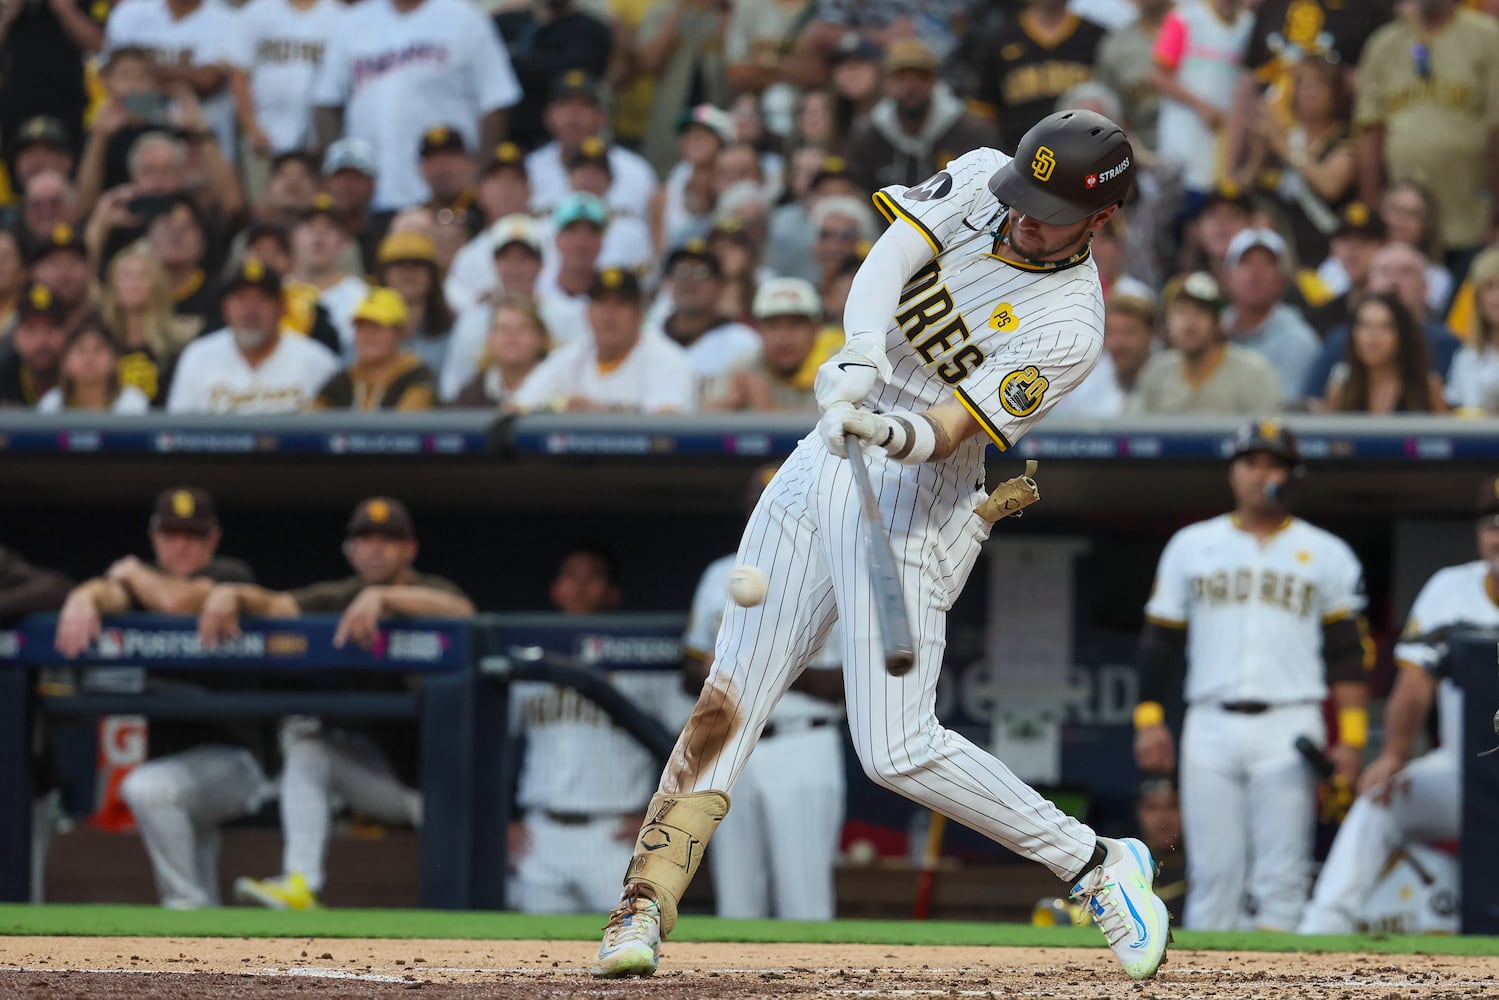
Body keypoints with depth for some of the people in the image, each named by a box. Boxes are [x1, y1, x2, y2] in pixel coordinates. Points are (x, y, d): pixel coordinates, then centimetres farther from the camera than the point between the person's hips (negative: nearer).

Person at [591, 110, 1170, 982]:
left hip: (913, 505, -6)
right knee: (729, 701, 1)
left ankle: (1097, 864, 2)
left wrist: (896, 434, -43)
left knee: (898, 751, -12)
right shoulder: (981, 181, 1)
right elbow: (893, 253, -15)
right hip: (824, 467, 6)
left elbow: (950, 429, -22)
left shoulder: (1071, 329, -15)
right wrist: (863, 348, -33)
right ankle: (645, 907, 1)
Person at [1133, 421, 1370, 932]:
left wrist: (1351, 738, -3)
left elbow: (1347, 653, 6)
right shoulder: (1191, 546, 14)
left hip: (1289, 730, -1)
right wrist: (1149, 718, 3)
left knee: (1281, 876, -7)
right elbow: (1160, 640, 14)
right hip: (1210, 727, 1)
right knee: (1212, 870, -2)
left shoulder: (1326, 554, 10)